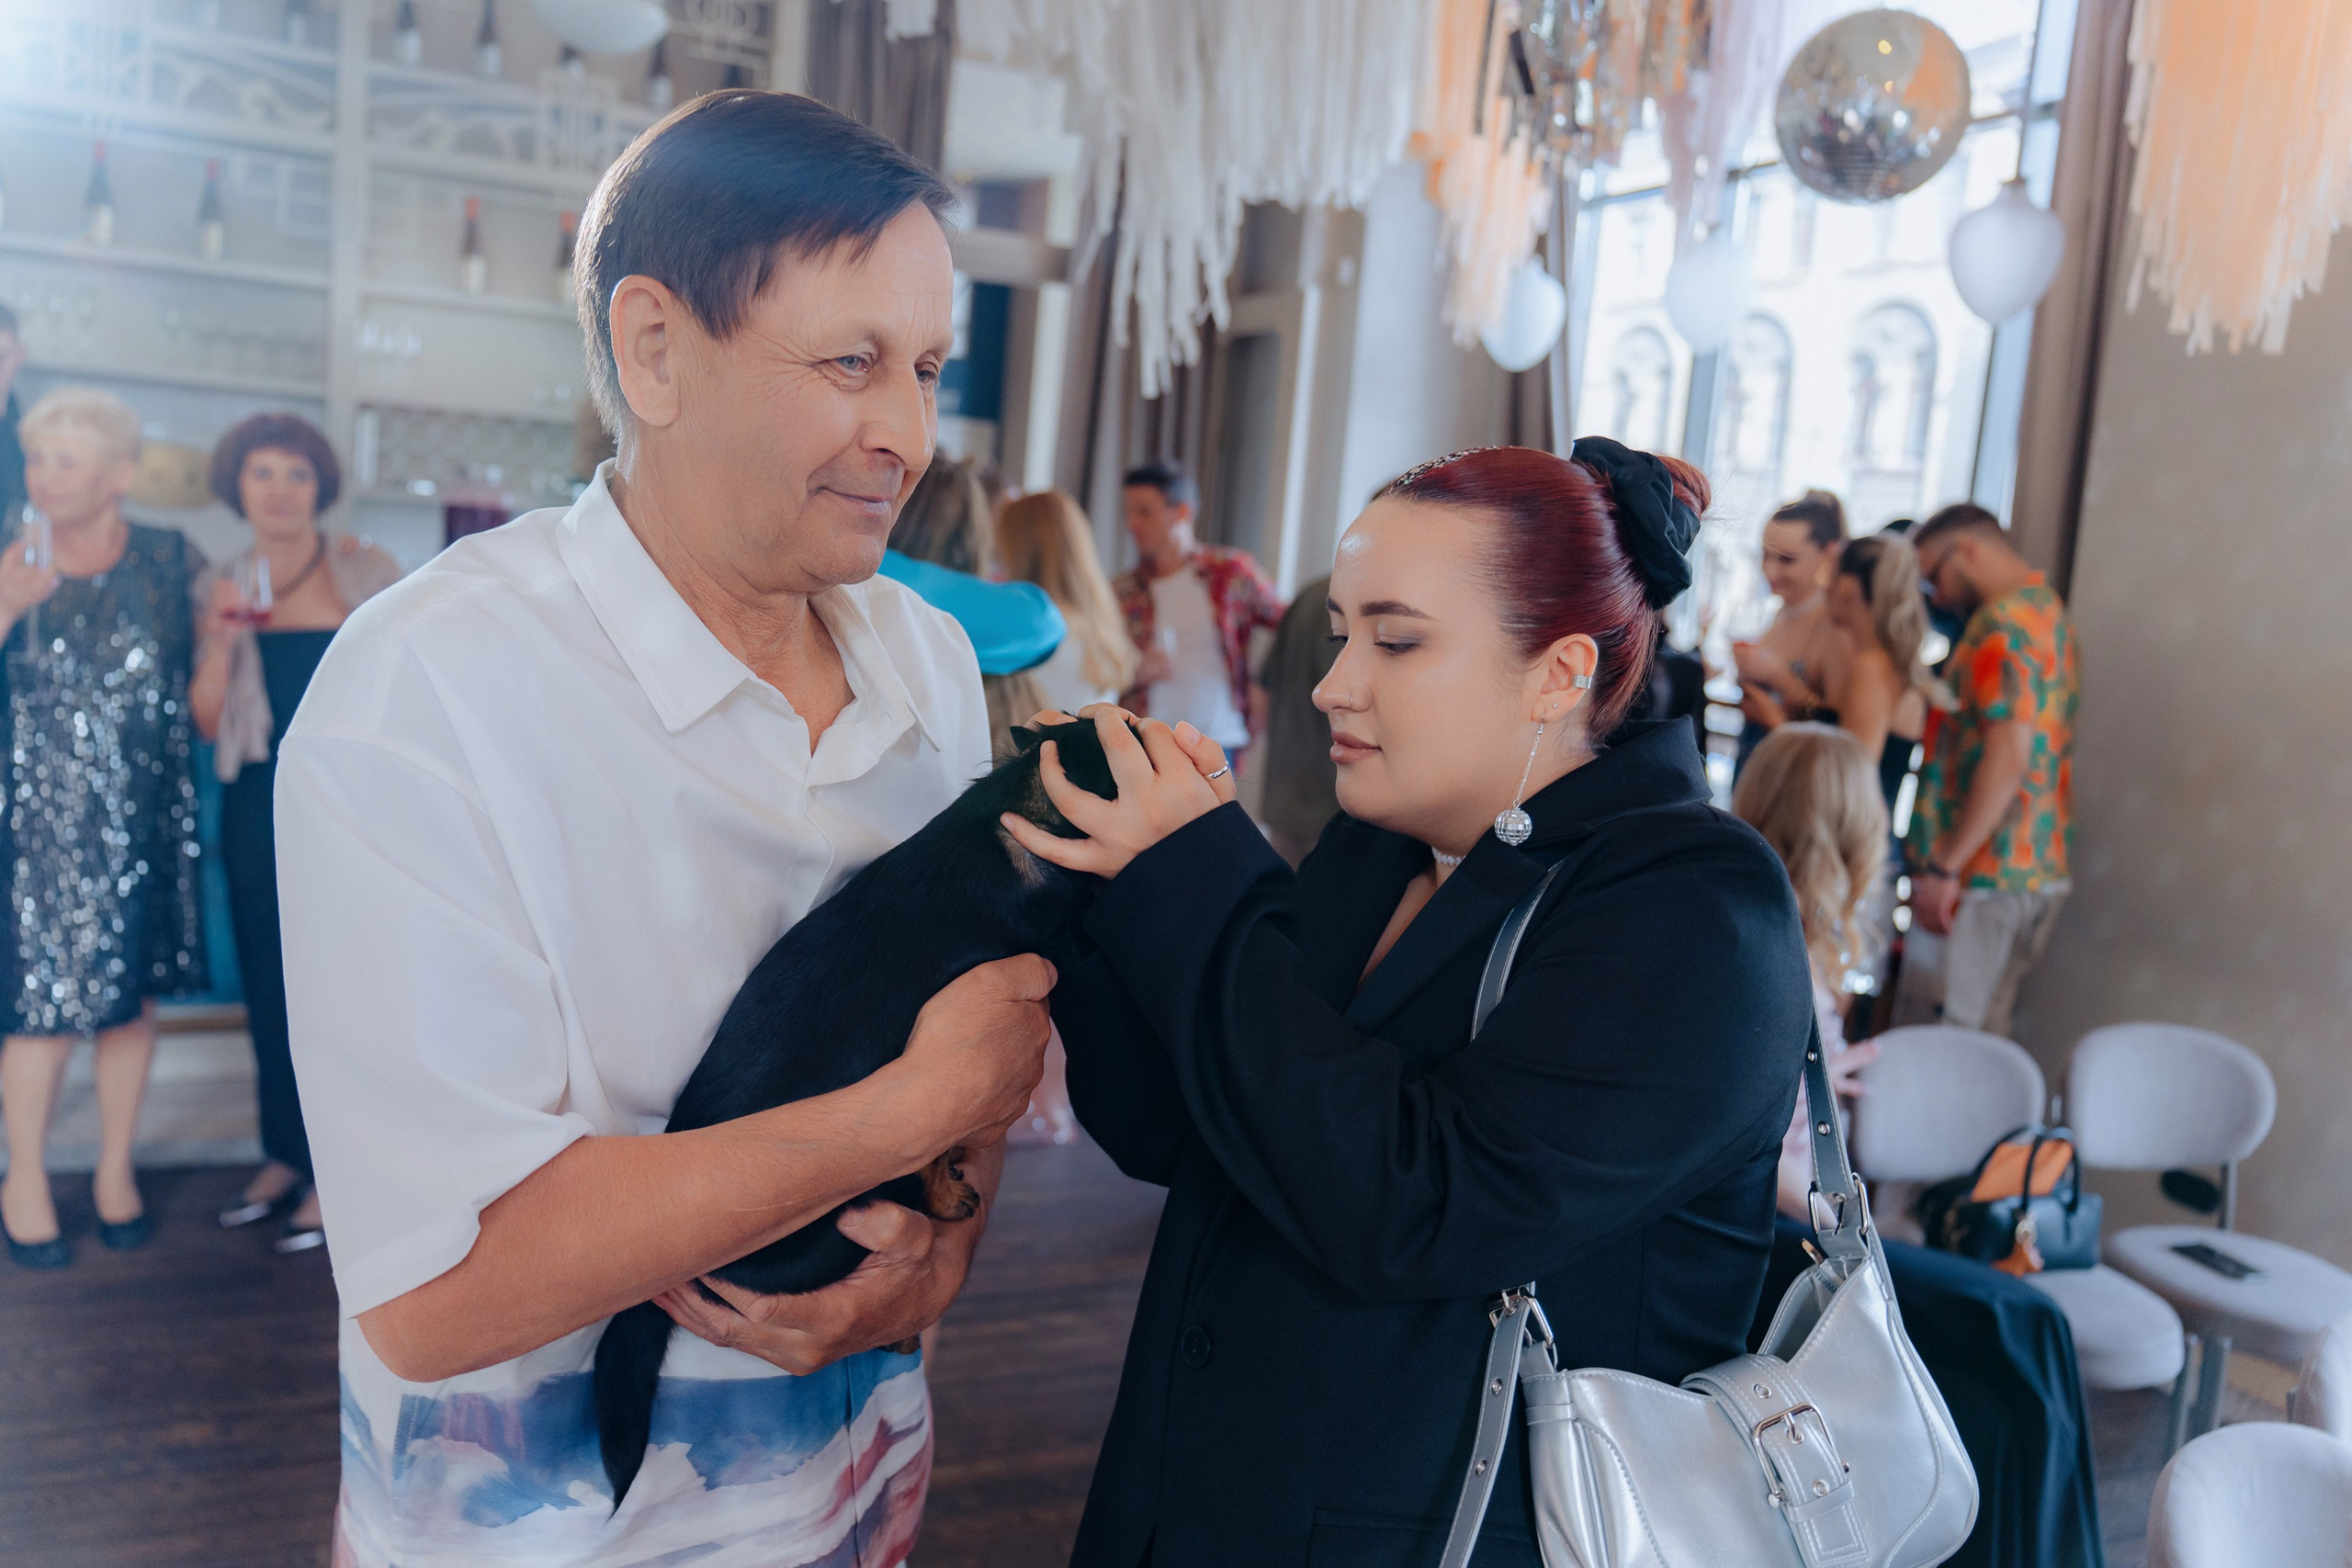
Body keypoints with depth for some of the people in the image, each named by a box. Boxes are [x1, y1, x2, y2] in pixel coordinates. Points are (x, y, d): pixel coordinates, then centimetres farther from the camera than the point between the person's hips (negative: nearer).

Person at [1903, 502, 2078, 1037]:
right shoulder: (2050, 610, 17)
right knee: (1987, 1032, 14)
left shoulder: (2003, 622, -14)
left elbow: (2008, 757, -23)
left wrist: (1943, 867, -21)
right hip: (2044, 867, 10)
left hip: (1992, 873, -10)